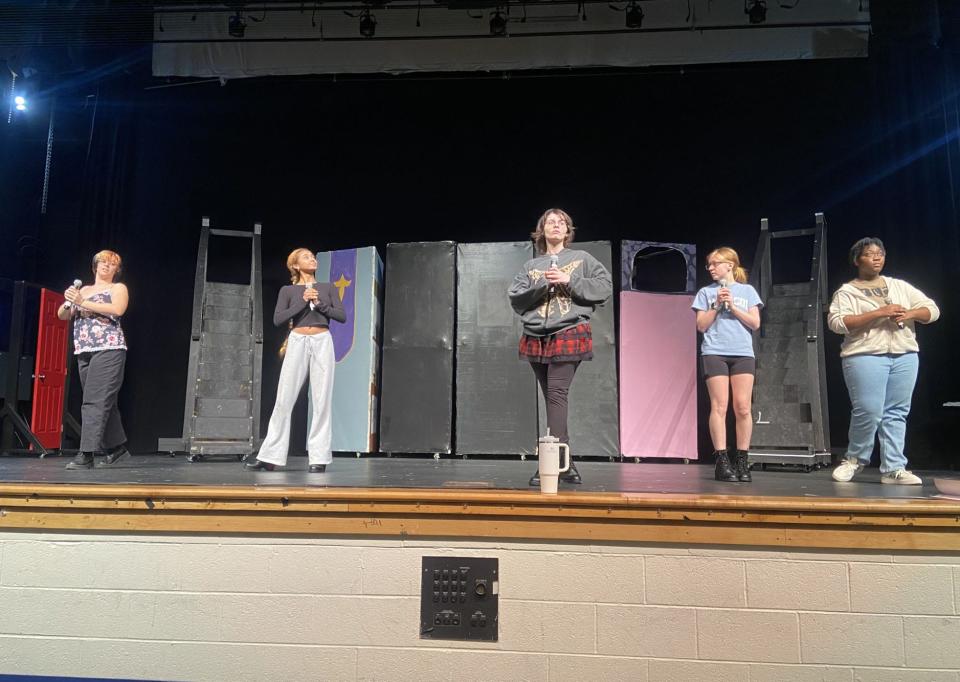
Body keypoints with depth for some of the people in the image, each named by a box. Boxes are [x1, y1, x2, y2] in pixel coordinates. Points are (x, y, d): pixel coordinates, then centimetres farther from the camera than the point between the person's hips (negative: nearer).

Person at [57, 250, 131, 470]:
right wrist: (68, 302, -6)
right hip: (84, 352, 6)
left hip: (109, 349, -6)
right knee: (104, 402, 9)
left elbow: (117, 310, -14)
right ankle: (117, 447, 19)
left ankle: (86, 454, -18)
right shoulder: (83, 290, 22)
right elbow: (62, 315, 16)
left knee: (96, 401, -14)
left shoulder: (118, 288, 7)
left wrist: (82, 302, -16)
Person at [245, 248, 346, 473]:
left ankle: (319, 457, 0)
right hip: (297, 343, -1)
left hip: (322, 343, 1)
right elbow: (278, 319, -3)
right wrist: (303, 302, -9)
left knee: (322, 400, -4)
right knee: (284, 399, -3)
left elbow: (342, 316, 4)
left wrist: (319, 303, -7)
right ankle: (269, 456, 3)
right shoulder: (288, 291, 9)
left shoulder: (328, 288, 13)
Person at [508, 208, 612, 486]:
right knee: (553, 399, 5)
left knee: (556, 395, -16)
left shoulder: (581, 258, 9)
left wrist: (569, 281, -9)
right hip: (536, 338, 4)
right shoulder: (531, 266, 16)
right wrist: (541, 285, -9)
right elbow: (515, 298, 6)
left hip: (569, 335, -4)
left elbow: (606, 285, 0)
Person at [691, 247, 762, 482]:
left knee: (743, 407, -4)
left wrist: (733, 306, -4)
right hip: (714, 353, -1)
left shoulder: (747, 290, 13)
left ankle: (742, 461, 3)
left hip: (743, 353, 1)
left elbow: (755, 323, 5)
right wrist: (717, 305, -5)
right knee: (719, 407, -7)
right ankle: (722, 461, -6)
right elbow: (701, 326, 4)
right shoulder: (706, 292, 12)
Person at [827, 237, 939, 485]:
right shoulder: (847, 291, 3)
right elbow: (836, 322, -13)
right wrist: (878, 313, -17)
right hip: (866, 357, -5)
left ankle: (893, 469, 7)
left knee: (896, 413, 3)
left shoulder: (900, 286, 18)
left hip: (905, 356, 5)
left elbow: (932, 309, 15)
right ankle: (854, 459, 9)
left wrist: (909, 314, -8)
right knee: (869, 411, -12)